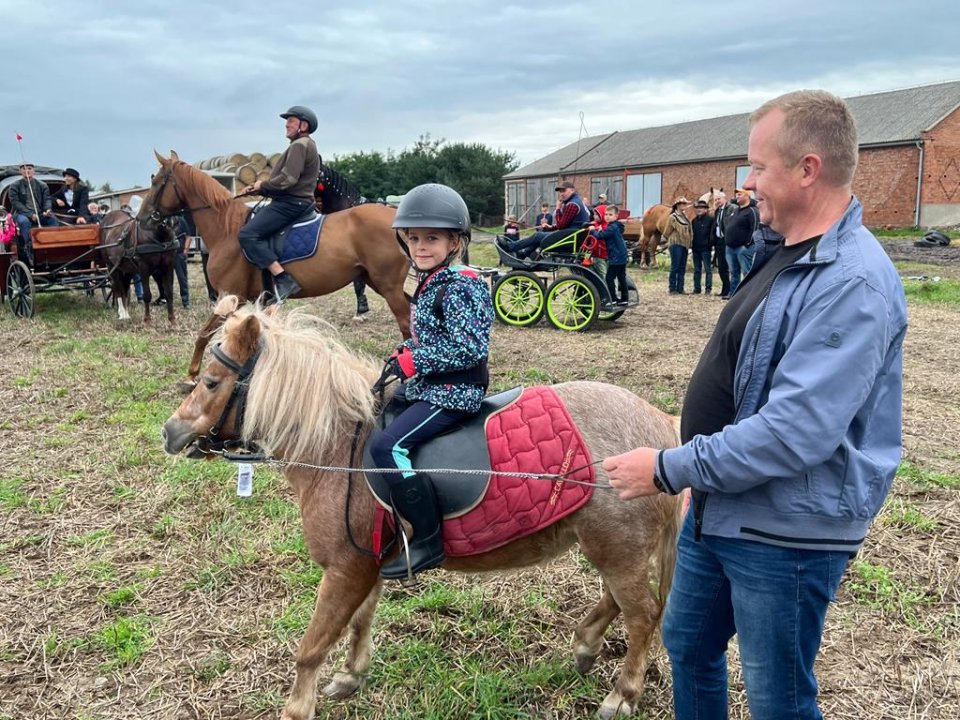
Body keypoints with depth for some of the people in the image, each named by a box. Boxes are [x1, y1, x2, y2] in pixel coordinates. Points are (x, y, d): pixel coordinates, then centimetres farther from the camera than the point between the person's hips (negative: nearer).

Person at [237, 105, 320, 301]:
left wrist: (263, 185, -6)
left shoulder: (300, 145, -10)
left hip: (291, 203, -11)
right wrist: (257, 190, 14)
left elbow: (287, 180, -22)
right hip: (294, 202, 11)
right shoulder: (304, 145, 25)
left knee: (248, 234, -23)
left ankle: (283, 280, -32)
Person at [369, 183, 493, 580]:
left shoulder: (459, 287, -18)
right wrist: (406, 353, 4)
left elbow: (468, 347, -25)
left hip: (454, 392, -11)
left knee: (387, 445, -23)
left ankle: (428, 540, -14)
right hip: (425, 385, 11)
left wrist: (413, 361, -20)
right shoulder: (430, 282, 11)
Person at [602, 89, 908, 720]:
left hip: (785, 533, -9)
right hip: (719, 508, 9)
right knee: (687, 645, 25)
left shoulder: (853, 282, -25)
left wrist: (669, 469, -23)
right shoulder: (789, 252, 7)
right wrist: (690, 465, 18)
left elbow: (795, 433, -31)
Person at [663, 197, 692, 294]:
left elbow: (689, 230, 17)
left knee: (682, 268, 7)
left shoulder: (685, 217, 13)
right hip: (676, 244, -7)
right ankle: (672, 289, -1)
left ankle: (680, 288, 11)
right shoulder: (673, 217, -7)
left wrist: (689, 242, 9)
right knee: (675, 267, -5)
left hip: (685, 245, 7)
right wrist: (670, 241, 10)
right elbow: (667, 232, -2)